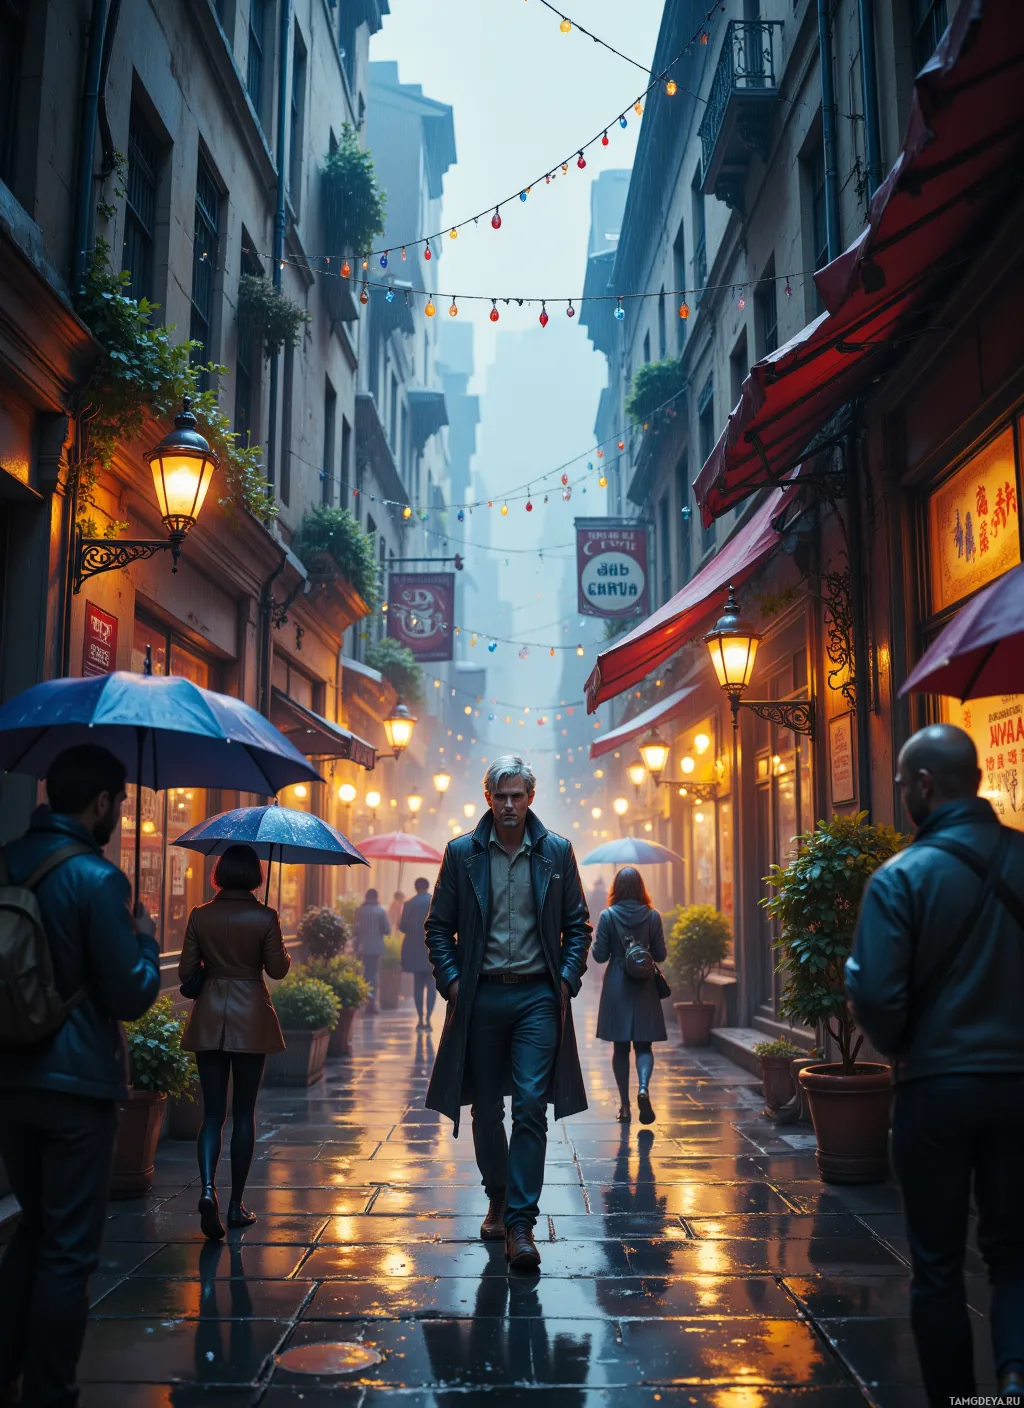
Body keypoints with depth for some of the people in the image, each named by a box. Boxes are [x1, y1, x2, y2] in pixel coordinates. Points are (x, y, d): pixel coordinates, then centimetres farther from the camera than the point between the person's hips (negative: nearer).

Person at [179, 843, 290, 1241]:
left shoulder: (200, 916, -2)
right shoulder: (264, 917, -8)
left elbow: (185, 972, 0)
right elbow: (278, 969, -5)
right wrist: (285, 952, 14)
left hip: (208, 1018, 2)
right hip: (251, 1018, -1)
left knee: (213, 1112, 7)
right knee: (244, 1112, 8)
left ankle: (208, 1189, -13)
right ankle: (236, 1205, 12)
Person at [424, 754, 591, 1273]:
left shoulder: (556, 852, 4)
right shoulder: (462, 853, 3)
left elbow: (578, 924, 10)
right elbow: (438, 926, 7)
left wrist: (568, 978, -2)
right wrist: (451, 978, -5)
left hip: (538, 997, -1)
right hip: (481, 997, 1)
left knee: (530, 1108, -8)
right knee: (486, 1108, 11)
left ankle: (520, 1225, -4)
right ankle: (497, 1200, 32)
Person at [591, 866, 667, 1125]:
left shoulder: (608, 916, -7)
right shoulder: (652, 916, -3)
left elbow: (600, 955, -6)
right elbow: (660, 955, 1)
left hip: (616, 988, -1)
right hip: (644, 988, 1)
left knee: (620, 1047, 9)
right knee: (643, 1045, 7)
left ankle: (625, 1105, 10)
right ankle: (643, 1087, -19)